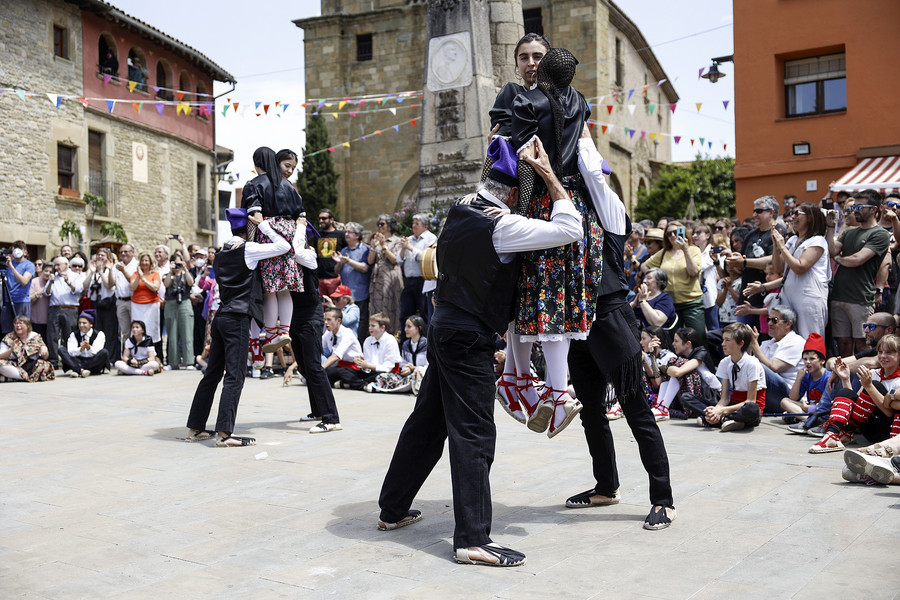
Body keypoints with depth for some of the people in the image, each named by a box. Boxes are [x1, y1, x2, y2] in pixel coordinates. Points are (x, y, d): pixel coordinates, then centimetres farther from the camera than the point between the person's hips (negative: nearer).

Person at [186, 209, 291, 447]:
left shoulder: (221, 254, 15)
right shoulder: (248, 249, -6)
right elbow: (284, 246, -7)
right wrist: (262, 224, 1)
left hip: (221, 317, 8)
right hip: (237, 319, -8)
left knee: (212, 374, 12)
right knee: (235, 376, -9)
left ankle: (195, 428, 17)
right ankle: (224, 433, -14)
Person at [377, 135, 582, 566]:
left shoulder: (462, 208, 6)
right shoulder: (500, 226, -19)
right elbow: (570, 230, -19)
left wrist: (500, 151, 22)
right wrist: (548, 175, -12)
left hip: (445, 327, 9)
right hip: (469, 338, -9)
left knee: (427, 421, 18)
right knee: (474, 434, -6)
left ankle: (393, 509, 29)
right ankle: (472, 539, -5)